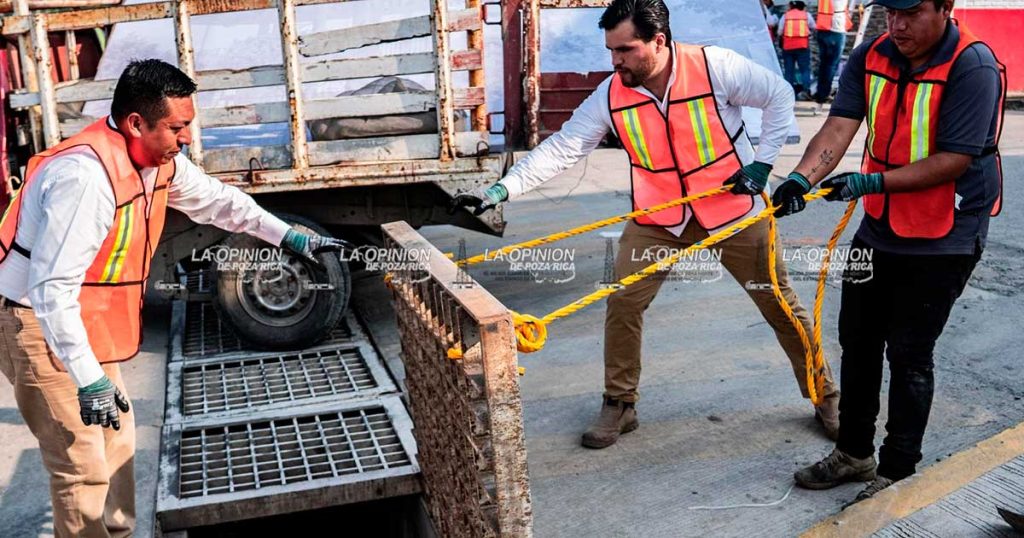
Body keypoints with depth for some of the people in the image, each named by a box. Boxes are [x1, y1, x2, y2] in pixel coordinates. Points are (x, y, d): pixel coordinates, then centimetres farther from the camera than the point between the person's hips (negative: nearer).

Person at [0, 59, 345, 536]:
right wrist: (88, 379, -30)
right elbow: (52, 287, -31)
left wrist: (287, 235, 12)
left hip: (83, 322, 10)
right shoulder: (86, 176, -31)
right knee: (83, 466, -6)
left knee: (117, 440, 18)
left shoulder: (158, 160, -2)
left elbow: (215, 200, 15)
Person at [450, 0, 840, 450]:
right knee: (622, 302, -6)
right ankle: (619, 405, 13)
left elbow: (779, 96, -5)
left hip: (733, 208, -2)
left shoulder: (715, 66, -20)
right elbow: (562, 148, -14)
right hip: (658, 218, 2)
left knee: (781, 306, 8)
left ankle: (827, 400, 28)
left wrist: (762, 162, -10)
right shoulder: (611, 94, -12)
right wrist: (501, 190, -23)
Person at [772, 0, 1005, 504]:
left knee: (909, 353, 1)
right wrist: (802, 177, -31)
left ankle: (896, 473, 20)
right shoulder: (870, 57, -2)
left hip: (943, 239, -6)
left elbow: (954, 160, -24)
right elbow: (839, 127, -13)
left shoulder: (974, 67, -19)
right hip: (879, 228, 6)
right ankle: (854, 453, 34)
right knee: (858, 340, 15)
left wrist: (872, 182, -30)